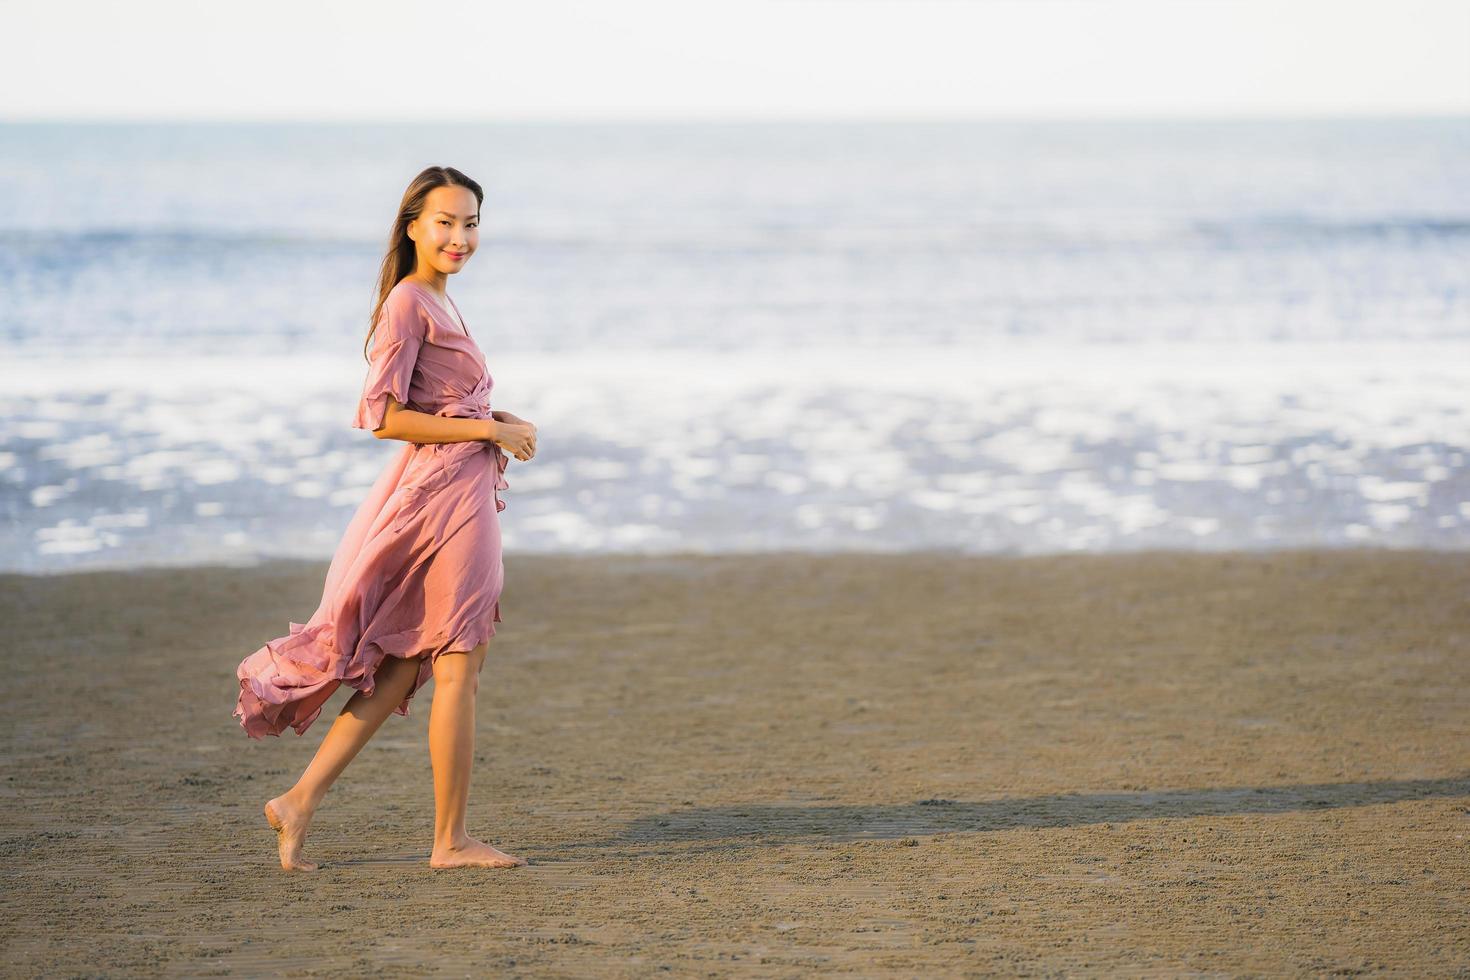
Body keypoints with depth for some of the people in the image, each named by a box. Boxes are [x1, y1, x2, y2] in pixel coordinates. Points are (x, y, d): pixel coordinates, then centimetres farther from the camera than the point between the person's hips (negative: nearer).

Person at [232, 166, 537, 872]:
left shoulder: (436, 302, 16)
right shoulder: (408, 302, -13)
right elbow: (383, 416, -18)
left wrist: (496, 422, 8)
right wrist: (487, 429, -14)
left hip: (460, 490, 9)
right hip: (444, 492, -9)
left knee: (403, 668, 10)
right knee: (459, 664, -1)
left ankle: (301, 800, 11)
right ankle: (450, 839, 8)